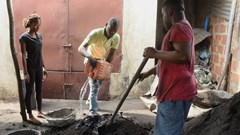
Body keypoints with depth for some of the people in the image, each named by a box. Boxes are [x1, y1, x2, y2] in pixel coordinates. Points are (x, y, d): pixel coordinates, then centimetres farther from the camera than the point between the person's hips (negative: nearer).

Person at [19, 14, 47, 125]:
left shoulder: (39, 36, 8)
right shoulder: (24, 37, -12)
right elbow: (23, 55, -14)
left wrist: (43, 67, 14)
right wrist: (25, 72, -17)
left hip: (38, 67, 7)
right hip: (30, 67, -7)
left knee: (39, 89, 13)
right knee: (29, 91, 2)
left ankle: (39, 112, 27)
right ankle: (30, 116, 10)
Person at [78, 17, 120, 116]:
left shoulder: (116, 38, -21)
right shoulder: (95, 33, -34)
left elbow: (111, 55, -14)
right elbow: (81, 48, -41)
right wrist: (89, 57, -60)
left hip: (102, 61, 5)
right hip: (91, 60, -5)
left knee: (99, 84, 20)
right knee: (94, 85, -11)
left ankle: (91, 100, 44)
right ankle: (93, 110, 0)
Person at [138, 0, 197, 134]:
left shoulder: (180, 28, -11)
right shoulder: (180, 29, 23)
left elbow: (183, 55, -27)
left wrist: (155, 53, -16)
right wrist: (148, 73, 31)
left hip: (176, 92, -11)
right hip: (173, 91, 11)